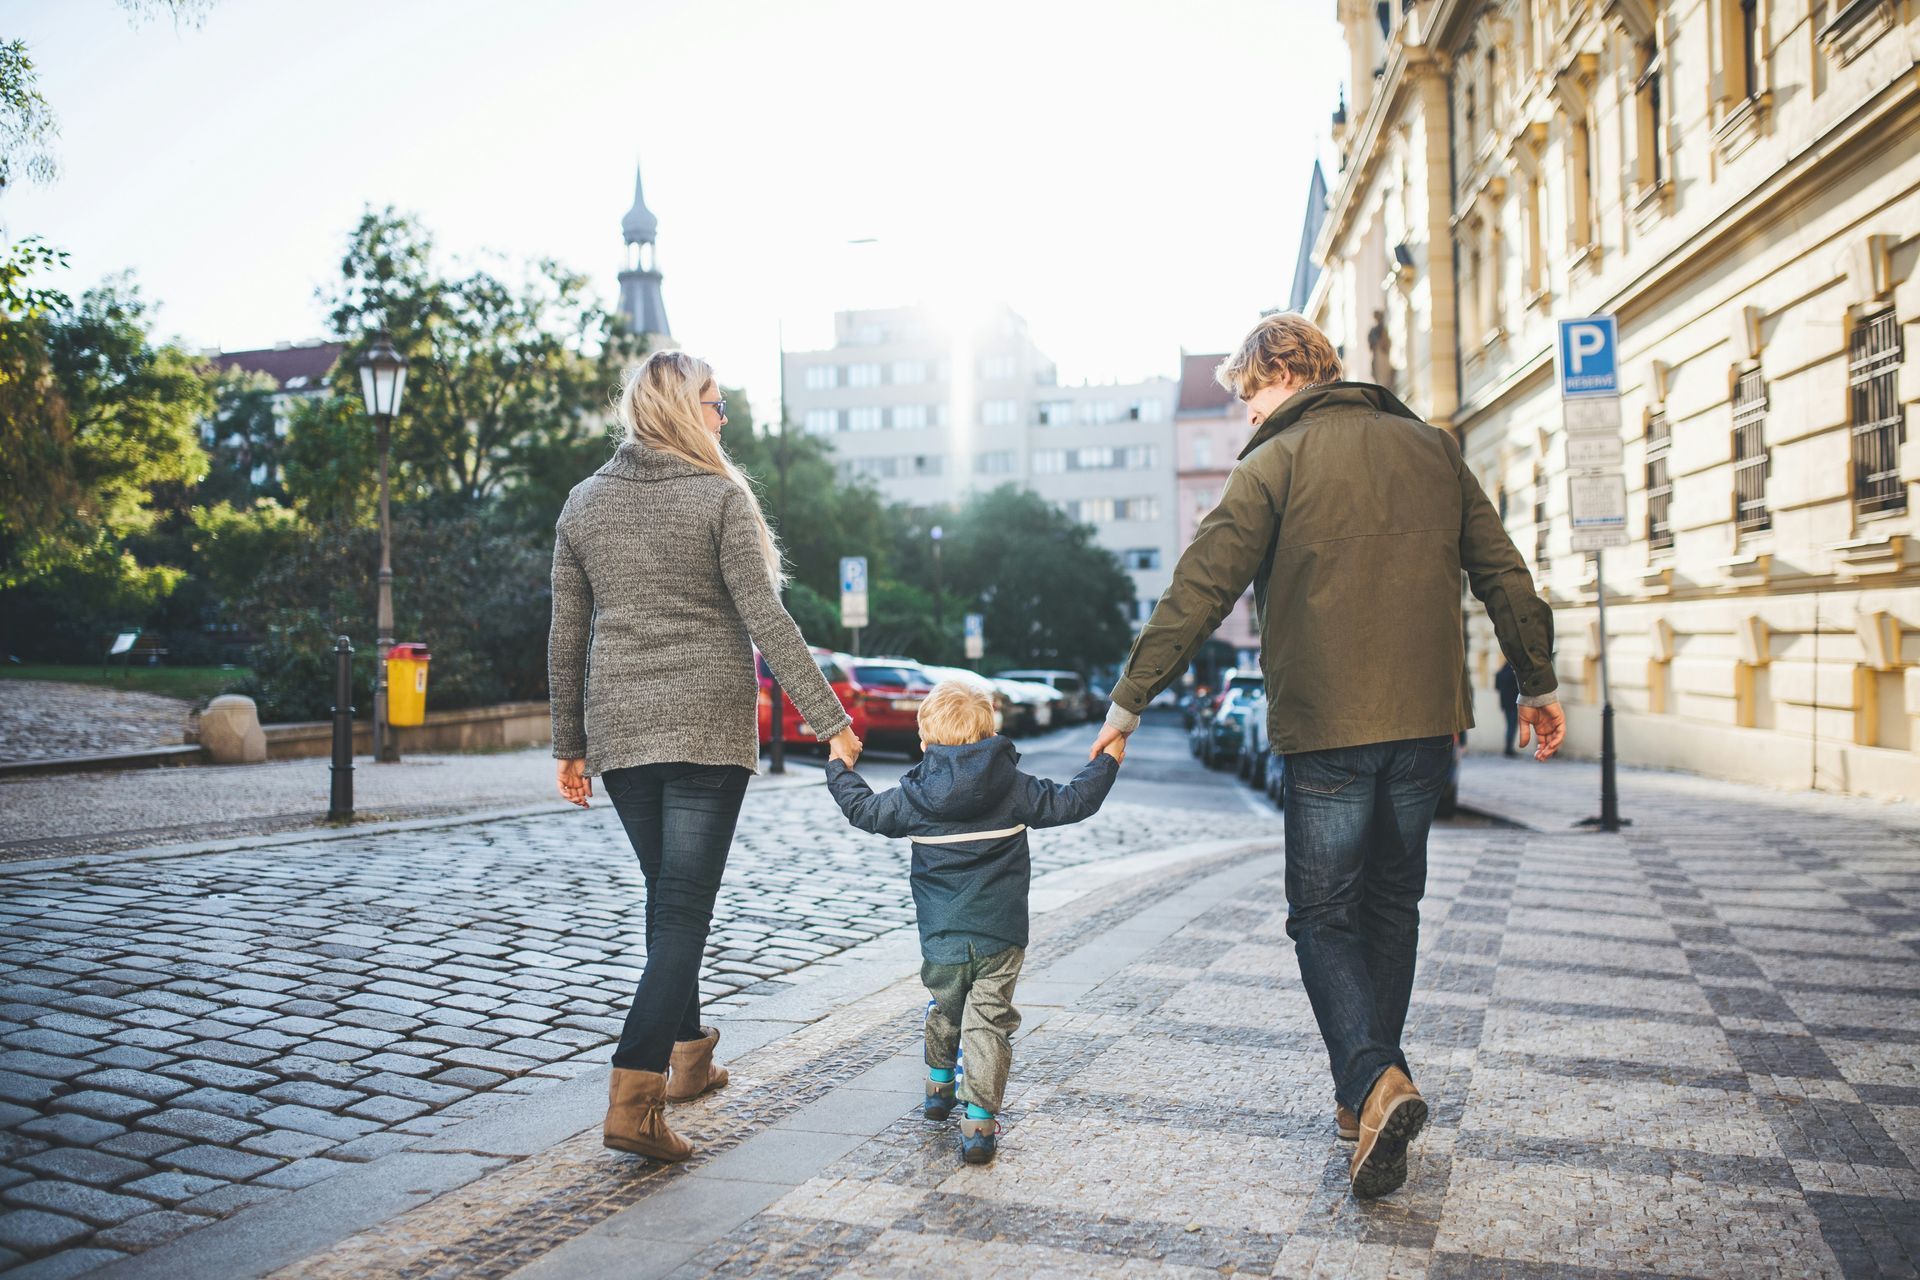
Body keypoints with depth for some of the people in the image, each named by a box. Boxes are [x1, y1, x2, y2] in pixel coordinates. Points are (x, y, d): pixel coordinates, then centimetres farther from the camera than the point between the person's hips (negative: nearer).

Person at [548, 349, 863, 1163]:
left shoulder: (585, 501, 8)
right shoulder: (719, 495, -6)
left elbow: (566, 637, 9)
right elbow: (764, 619, -12)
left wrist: (569, 744, 16)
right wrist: (829, 717, -10)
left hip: (619, 731, 5)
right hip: (706, 729, -5)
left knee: (667, 897, 20)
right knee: (684, 911, -3)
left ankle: (687, 1055, 33)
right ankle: (633, 1101, -11)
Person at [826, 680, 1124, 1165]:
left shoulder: (913, 798, -2)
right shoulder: (1015, 789, -3)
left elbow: (862, 809, 10)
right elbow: (1072, 802, 2)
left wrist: (839, 768, 27)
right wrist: (1108, 761, 17)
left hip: (940, 939, 2)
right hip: (1000, 937, -1)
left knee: (944, 1012, 24)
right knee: (988, 1024, 0)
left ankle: (939, 1088, 42)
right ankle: (979, 1123, -6)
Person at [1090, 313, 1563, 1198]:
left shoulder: (1275, 463, -4)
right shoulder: (1432, 450, 11)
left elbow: (1197, 592, -9)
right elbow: (1505, 577, 11)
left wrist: (1129, 701, -3)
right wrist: (1538, 683, 20)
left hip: (1328, 727, -5)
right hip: (1426, 720, 5)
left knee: (1323, 913, 5)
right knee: (1392, 902, 17)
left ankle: (1373, 1078, -15)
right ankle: (1370, 1087, 24)